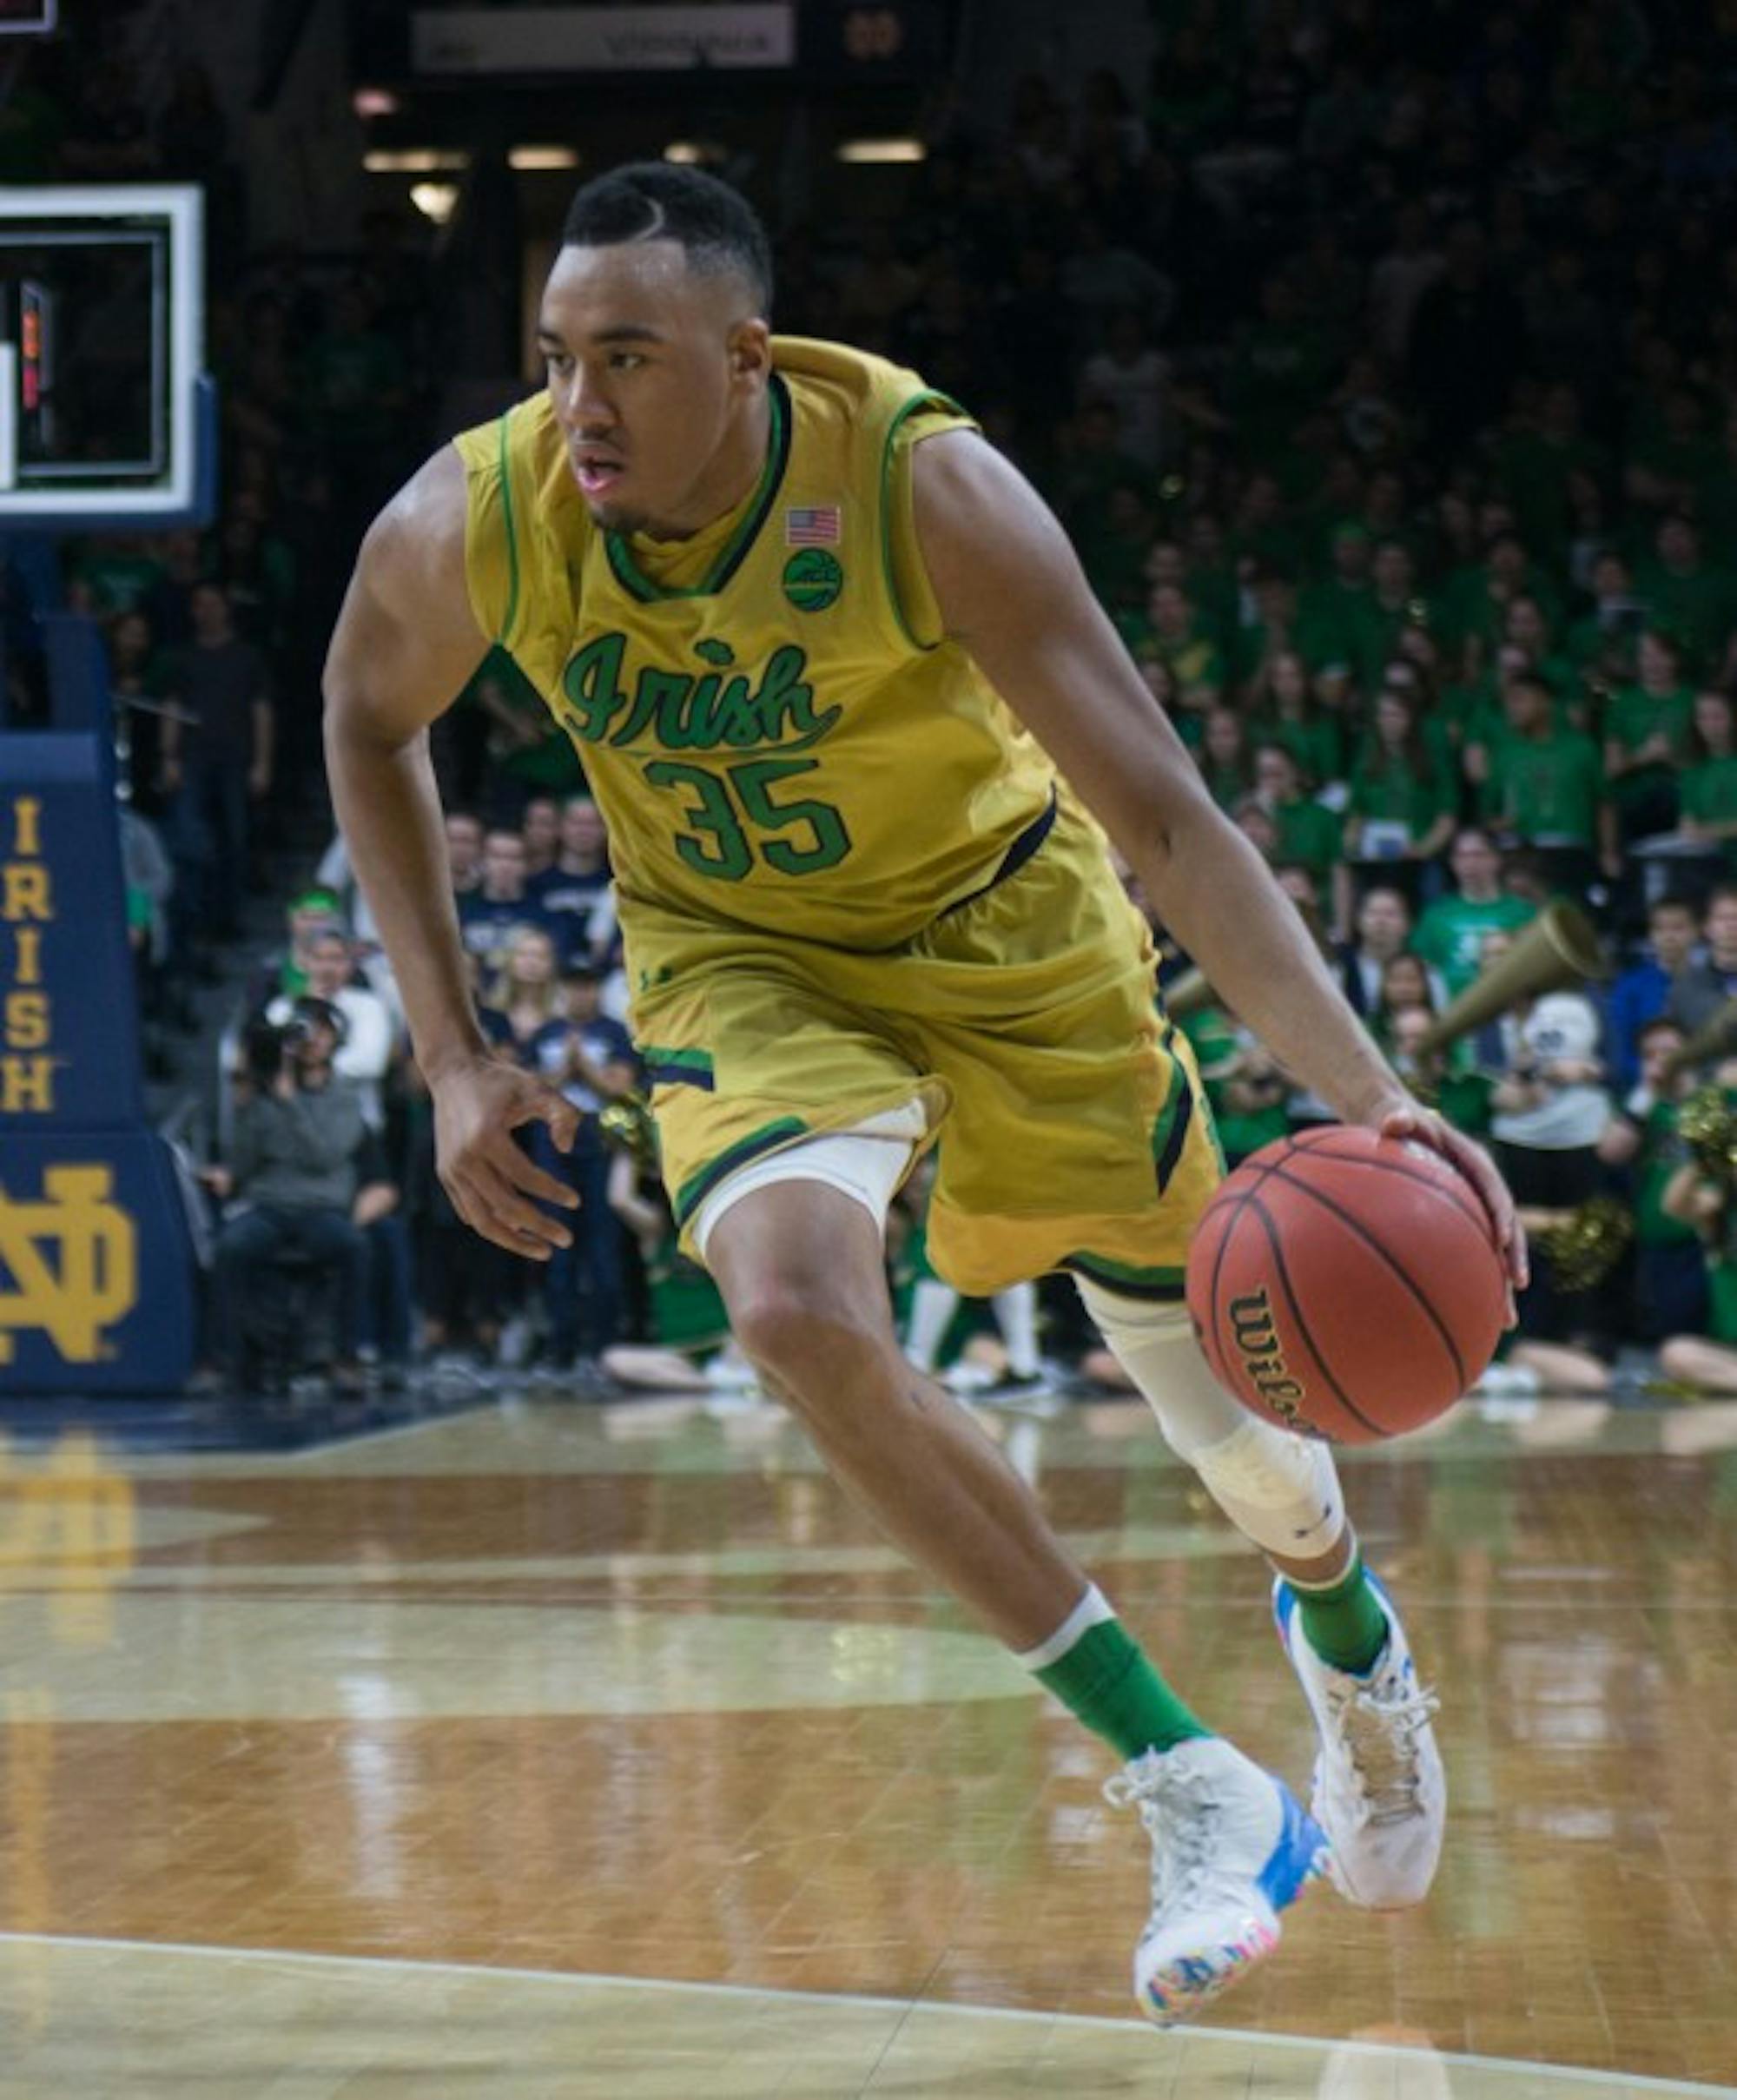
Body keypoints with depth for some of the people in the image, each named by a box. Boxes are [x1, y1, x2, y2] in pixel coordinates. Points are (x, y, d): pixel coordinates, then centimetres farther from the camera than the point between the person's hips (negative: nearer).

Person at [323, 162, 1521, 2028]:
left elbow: (1164, 817, -30)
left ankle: (1344, 1621, 48)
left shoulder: (926, 489, -31)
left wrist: (1367, 1091, -42)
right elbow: (368, 720, 1)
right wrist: (452, 1058, -5)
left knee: (1215, 1361, 8)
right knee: (799, 1312, -28)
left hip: (1000, 919, -1)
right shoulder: (468, 523, -23)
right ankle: (1191, 1789, -15)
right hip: (742, 958, 1)